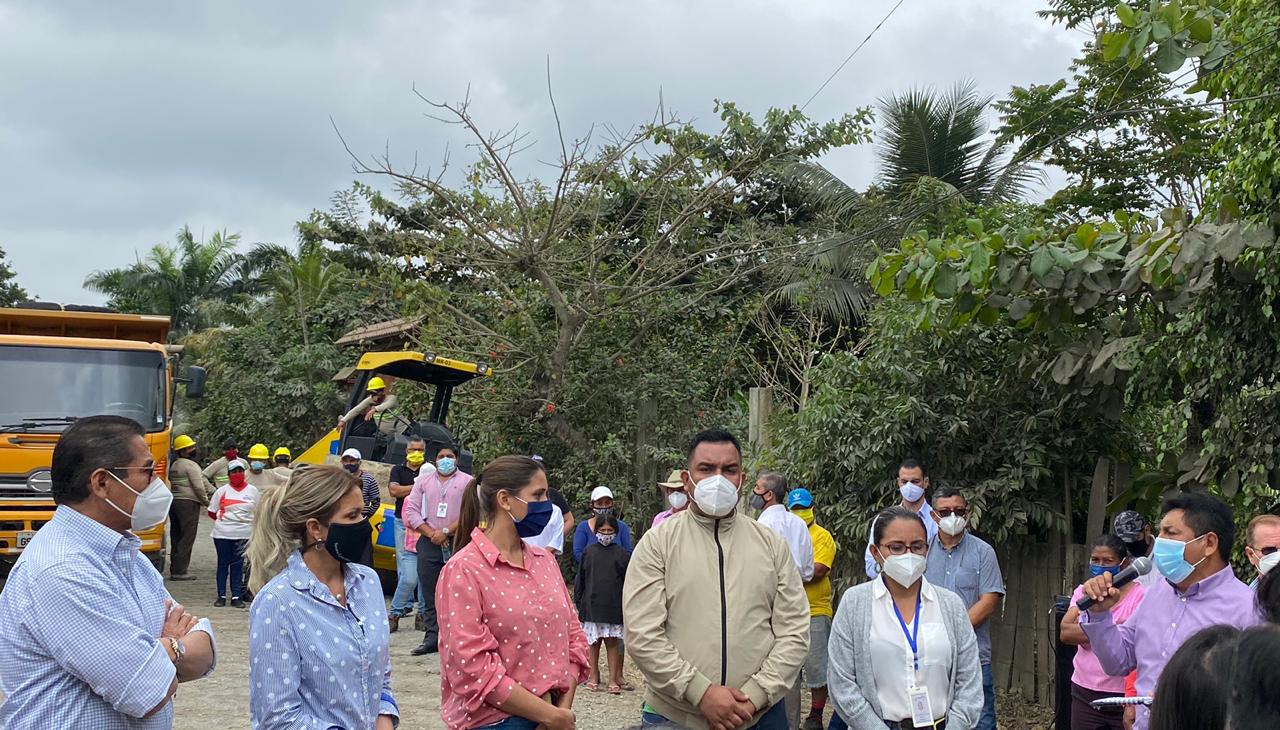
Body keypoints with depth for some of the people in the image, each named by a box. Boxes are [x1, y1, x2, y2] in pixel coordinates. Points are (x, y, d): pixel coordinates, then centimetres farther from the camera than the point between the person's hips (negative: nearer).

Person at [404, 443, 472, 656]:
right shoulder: (424, 480, 15)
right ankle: (431, 638, 3)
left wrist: (446, 531, -11)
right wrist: (431, 534, -5)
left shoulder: (467, 482, 6)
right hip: (429, 542, 3)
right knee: (430, 594, 2)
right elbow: (411, 511, 7)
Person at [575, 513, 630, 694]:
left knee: (612, 642, 2)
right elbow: (580, 579, 9)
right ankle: (594, 677, 16)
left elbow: (627, 581, 5)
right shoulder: (588, 552, 6)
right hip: (591, 604, 1)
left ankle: (614, 679, 5)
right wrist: (578, 602, 6)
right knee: (593, 642, 7)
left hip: (612, 606, -1)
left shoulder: (621, 554, 3)